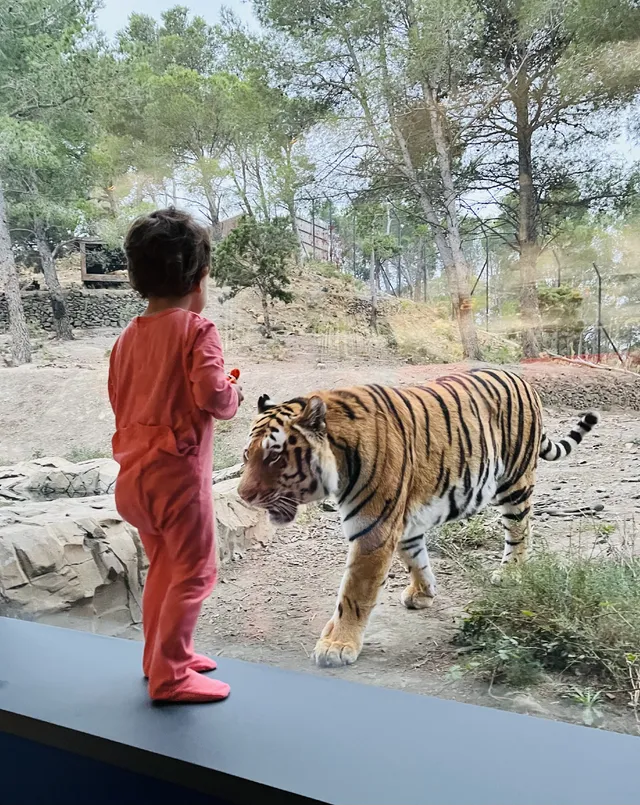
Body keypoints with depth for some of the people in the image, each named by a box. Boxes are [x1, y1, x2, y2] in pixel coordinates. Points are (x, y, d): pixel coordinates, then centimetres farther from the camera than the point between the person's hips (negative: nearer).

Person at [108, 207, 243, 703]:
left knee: (164, 565, 22)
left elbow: (120, 401, 15)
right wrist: (233, 397, -1)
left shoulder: (129, 336, 9)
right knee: (193, 571, 4)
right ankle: (169, 675, 9)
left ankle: (160, 654, 35)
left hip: (134, 469, 8)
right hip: (177, 466, -8)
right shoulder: (197, 329, -11)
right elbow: (211, 395, -22)